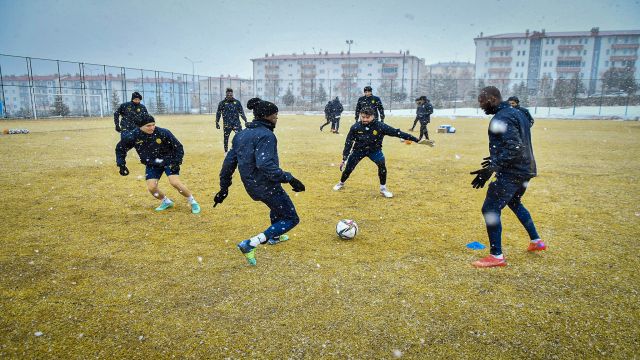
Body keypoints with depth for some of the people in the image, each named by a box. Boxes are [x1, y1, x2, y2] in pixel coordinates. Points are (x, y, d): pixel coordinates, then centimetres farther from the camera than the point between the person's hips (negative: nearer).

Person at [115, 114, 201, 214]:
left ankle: (193, 202, -1)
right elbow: (120, 148, 1)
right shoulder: (133, 136, -17)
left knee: (175, 182, -20)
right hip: (152, 164, 3)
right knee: (151, 188, -9)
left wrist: (177, 162, -19)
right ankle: (166, 202, 21)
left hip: (168, 160, -3)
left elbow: (178, 146, -12)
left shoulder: (163, 133, -23)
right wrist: (121, 165, -5)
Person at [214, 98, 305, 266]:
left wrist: (224, 188, 16)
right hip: (266, 186, -9)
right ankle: (250, 244, -8)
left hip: (251, 186, 9)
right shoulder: (266, 135, -19)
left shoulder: (241, 134, 8)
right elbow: (265, 165, -32)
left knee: (278, 205, 36)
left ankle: (275, 237, 54)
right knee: (291, 219, 3)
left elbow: (229, 162, 10)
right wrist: (289, 179, -28)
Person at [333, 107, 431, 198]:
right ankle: (341, 183, 32)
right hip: (358, 149, 1)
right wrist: (344, 159, -16)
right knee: (348, 168, -3)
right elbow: (348, 143, -13)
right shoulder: (355, 127, -21)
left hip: (374, 150, -1)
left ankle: (383, 188, -7)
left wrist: (417, 140, -29)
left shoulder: (380, 126, -24)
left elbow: (397, 133, -26)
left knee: (381, 164, -27)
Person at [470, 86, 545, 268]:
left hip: (511, 173, -11)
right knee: (514, 202, 30)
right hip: (525, 170, 11)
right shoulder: (517, 113, 13)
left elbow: (515, 148, -28)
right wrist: (496, 159, 23)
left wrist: (493, 167, -33)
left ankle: (497, 256, -1)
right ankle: (536, 241, 40)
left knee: (490, 209, -6)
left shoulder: (501, 118, -19)